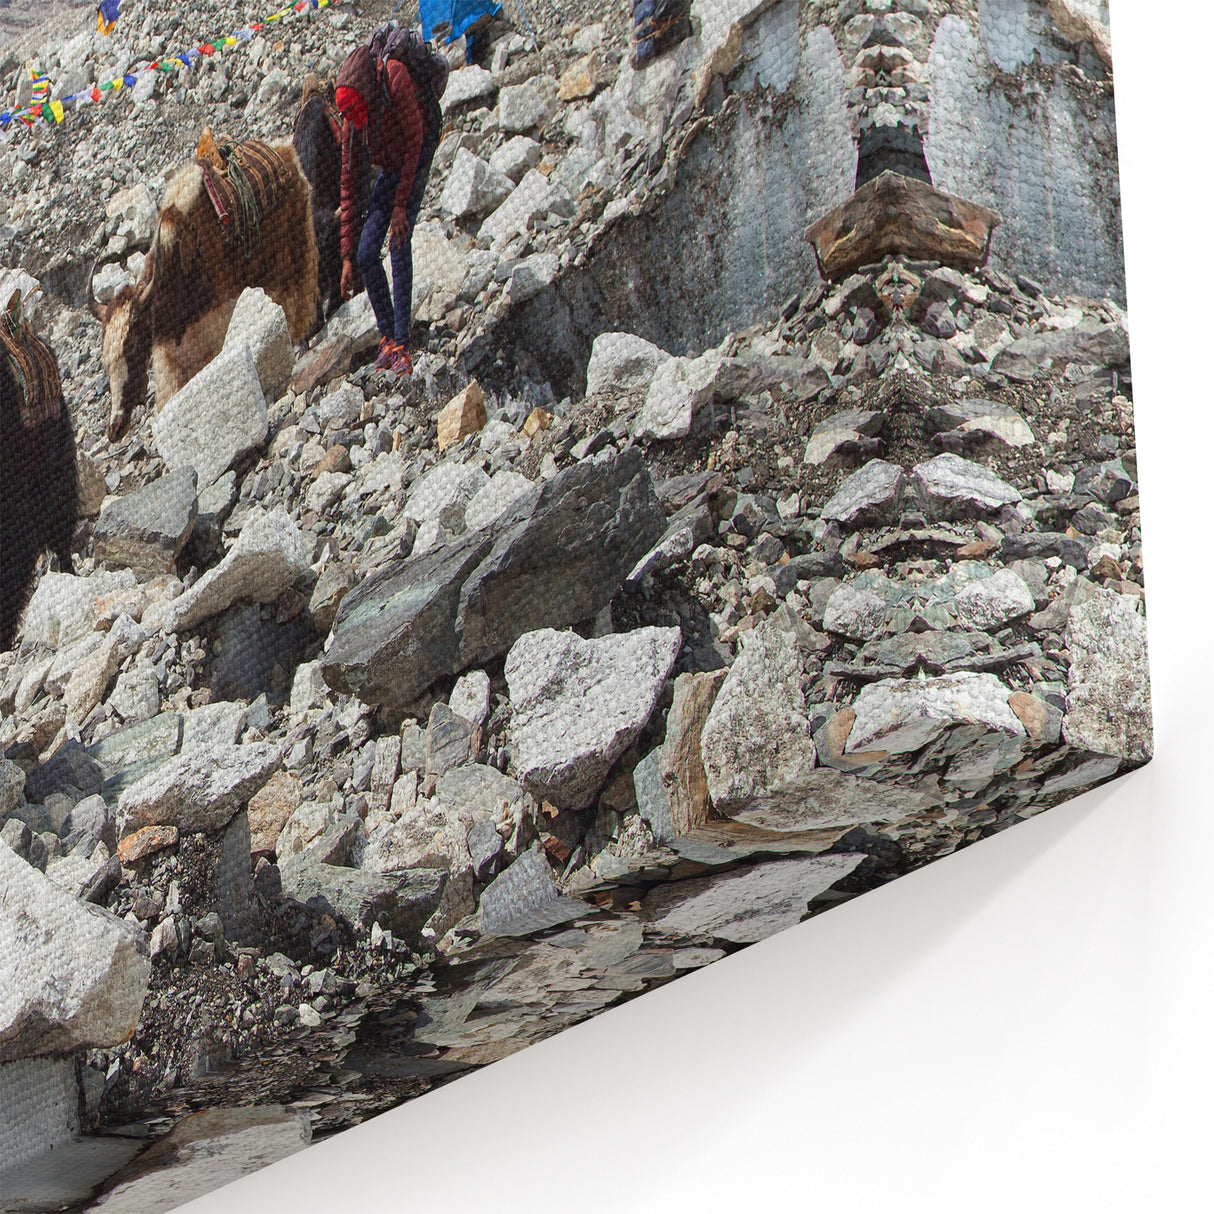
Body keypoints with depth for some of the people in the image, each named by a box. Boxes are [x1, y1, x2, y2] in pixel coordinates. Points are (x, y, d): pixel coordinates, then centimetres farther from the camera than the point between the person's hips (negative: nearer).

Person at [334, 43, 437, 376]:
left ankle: (402, 344, -21)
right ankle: (387, 336, 8)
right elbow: (349, 185, -6)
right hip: (389, 170, 5)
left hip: (417, 159, -5)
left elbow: (414, 140, -21)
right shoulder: (350, 122, -11)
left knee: (399, 244, -20)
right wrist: (346, 256, -6)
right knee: (367, 254, -5)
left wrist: (401, 205, -22)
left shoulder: (395, 78, -29)